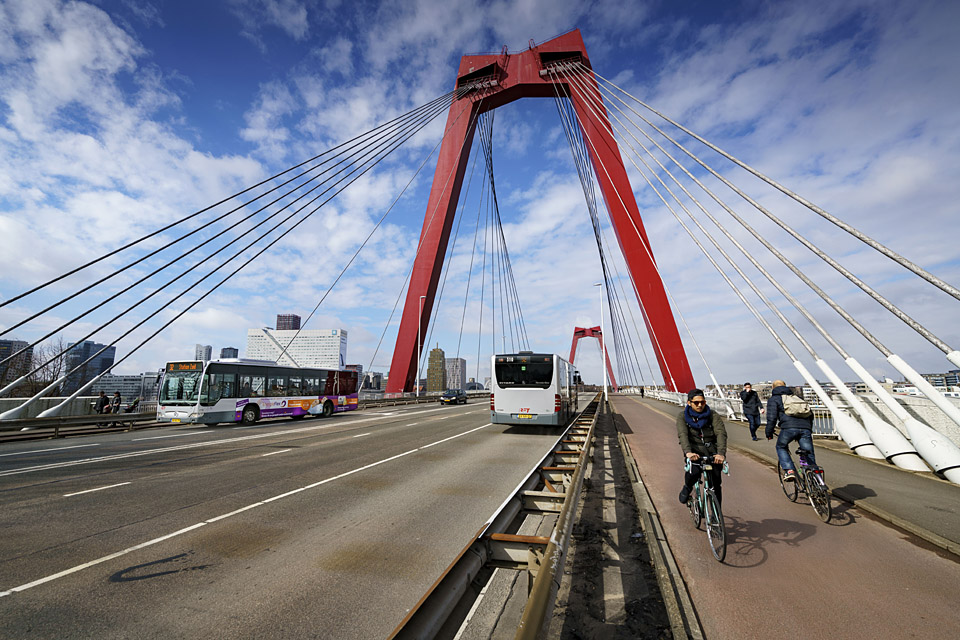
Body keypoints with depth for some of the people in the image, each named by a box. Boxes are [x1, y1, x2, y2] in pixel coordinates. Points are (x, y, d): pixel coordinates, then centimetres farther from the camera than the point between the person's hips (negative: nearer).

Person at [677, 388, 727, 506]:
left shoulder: (713, 415, -3)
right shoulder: (682, 416, -3)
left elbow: (721, 433, -17)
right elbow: (683, 434, -18)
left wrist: (721, 453, -34)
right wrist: (688, 452, -37)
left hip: (712, 449, 1)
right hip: (694, 449, -1)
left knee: (716, 484, -8)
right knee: (694, 472, -28)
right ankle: (687, 488, 7)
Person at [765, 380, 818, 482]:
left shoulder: (773, 399, 16)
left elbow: (771, 418, 4)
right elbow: (811, 415, 32)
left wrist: (769, 433, 15)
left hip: (789, 427, -4)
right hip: (805, 428, 4)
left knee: (781, 447, 19)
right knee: (809, 455, 13)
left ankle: (789, 470, 3)